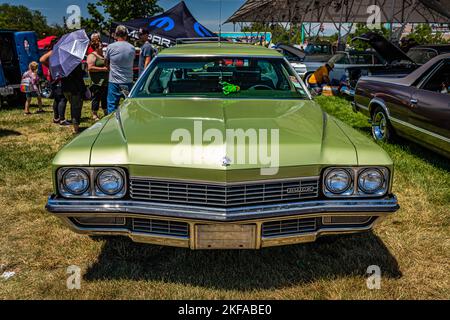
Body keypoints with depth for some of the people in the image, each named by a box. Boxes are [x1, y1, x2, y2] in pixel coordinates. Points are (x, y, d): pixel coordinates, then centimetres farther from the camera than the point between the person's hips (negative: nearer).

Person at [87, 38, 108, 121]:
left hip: (105, 82, 8)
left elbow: (106, 65, 35)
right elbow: (90, 68, -18)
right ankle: (94, 115, 5)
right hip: (97, 82, -8)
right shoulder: (92, 56, -7)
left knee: (105, 98, 14)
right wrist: (103, 69, -19)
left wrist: (108, 67, 13)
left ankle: (106, 113, 24)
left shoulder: (102, 55, 19)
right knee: (96, 98, -3)